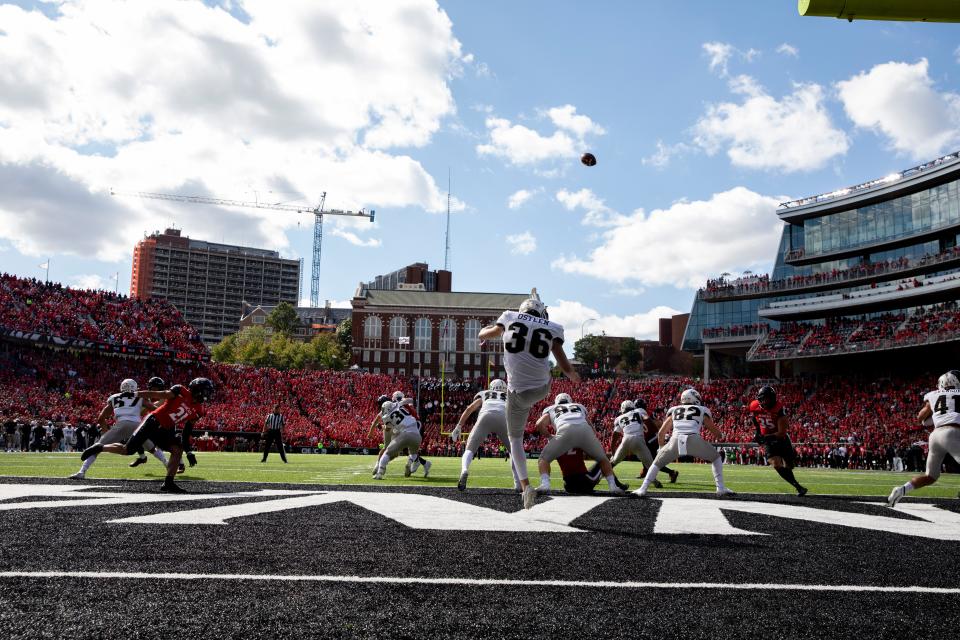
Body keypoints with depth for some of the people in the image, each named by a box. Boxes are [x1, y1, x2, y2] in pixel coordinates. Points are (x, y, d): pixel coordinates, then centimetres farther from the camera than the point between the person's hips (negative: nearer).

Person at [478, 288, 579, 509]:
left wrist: (493, 328, 44)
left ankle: (525, 486, 3)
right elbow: (565, 368, 1)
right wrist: (574, 376, 23)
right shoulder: (552, 329, 2)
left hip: (519, 391, -1)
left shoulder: (510, 317, 4)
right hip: (543, 388, 1)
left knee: (515, 438, 15)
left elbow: (483, 334, 22)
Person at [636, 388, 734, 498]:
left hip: (675, 440, 2)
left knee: (657, 463, 23)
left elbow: (661, 433, 30)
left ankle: (642, 489, 11)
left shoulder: (674, 411, 28)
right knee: (716, 458, 25)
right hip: (694, 439, -1)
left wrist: (661, 447, 46)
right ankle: (721, 488, 17)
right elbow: (716, 433, 32)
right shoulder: (702, 411, 24)